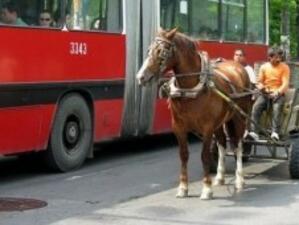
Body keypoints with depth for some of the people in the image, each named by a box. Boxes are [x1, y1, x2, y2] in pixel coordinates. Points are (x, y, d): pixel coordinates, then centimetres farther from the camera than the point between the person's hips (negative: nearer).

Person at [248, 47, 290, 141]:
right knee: (256, 106, -27)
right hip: (265, 93, 2)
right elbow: (259, 82, 9)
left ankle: (275, 132, -42)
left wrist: (277, 92, -27)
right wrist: (260, 86, -16)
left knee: (277, 107, -35)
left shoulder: (284, 67, 1)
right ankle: (253, 131, -35)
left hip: (278, 93, -2)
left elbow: (285, 84, -8)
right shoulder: (264, 67, 8)